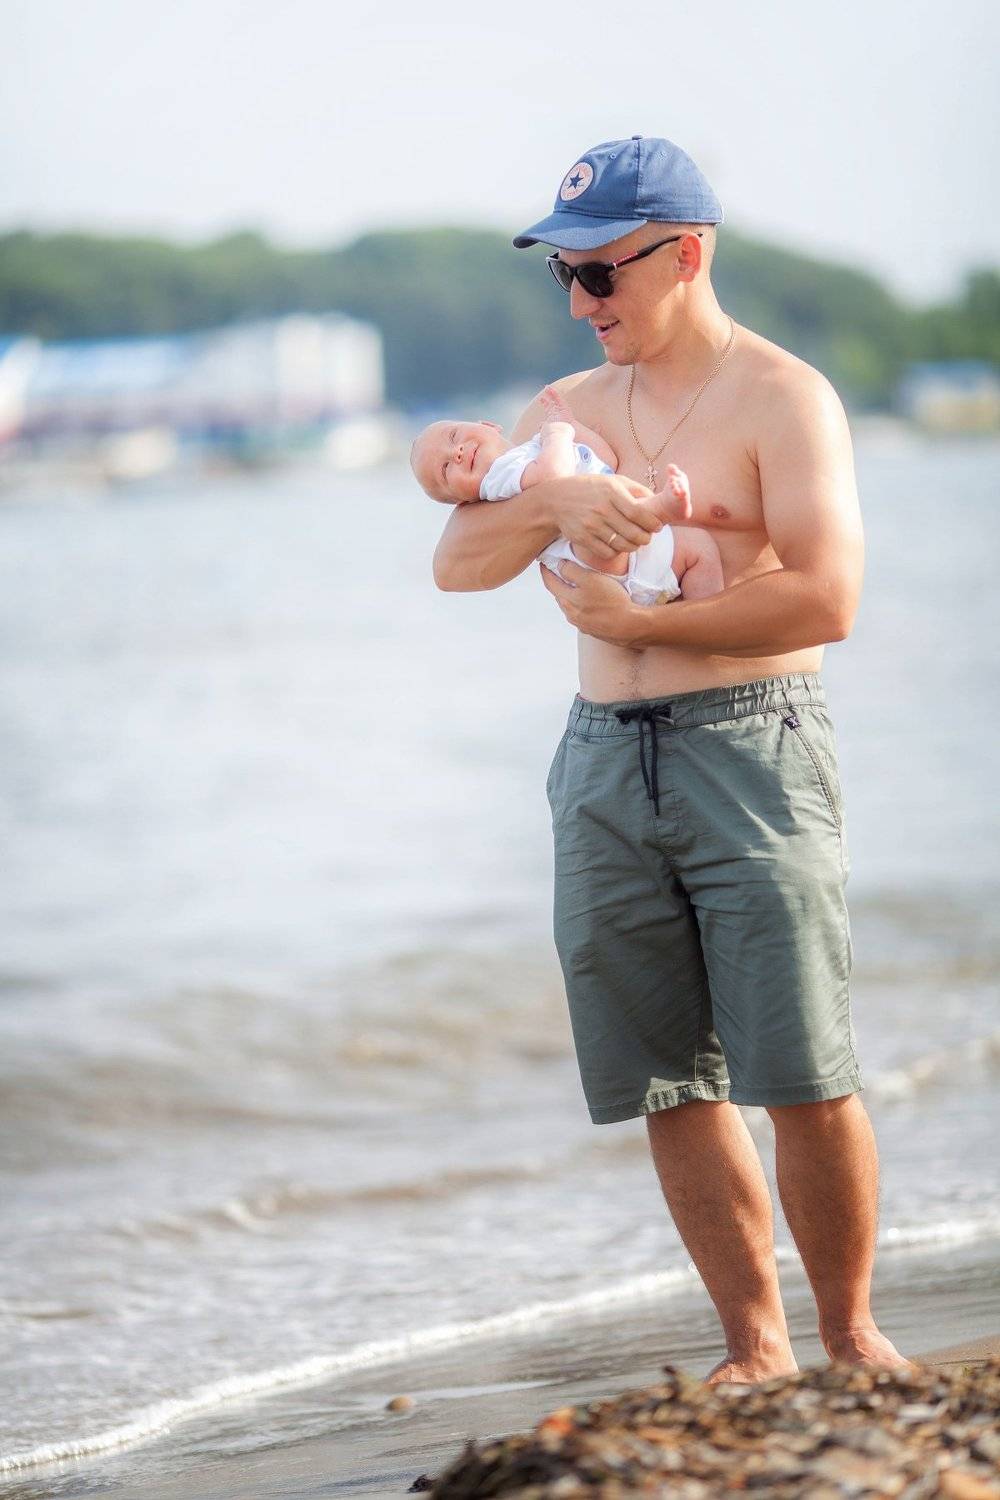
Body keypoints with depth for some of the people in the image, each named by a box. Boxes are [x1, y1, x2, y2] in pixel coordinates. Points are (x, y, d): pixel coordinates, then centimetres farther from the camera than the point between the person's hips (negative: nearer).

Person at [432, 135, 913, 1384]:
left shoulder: (781, 398, -2)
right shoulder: (571, 412, 16)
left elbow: (825, 600, -13)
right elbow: (458, 565, 7)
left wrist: (637, 620, -10)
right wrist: (548, 500, -13)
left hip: (751, 749, -5)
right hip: (606, 764, 6)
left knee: (802, 1077, -8)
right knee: (670, 1084, 4)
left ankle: (850, 1334, 7)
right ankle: (754, 1348, 11)